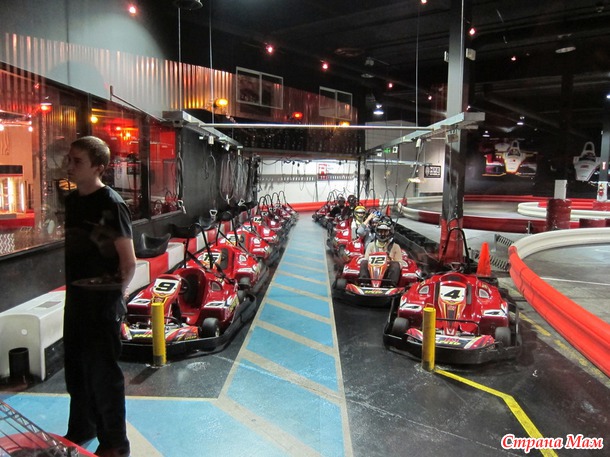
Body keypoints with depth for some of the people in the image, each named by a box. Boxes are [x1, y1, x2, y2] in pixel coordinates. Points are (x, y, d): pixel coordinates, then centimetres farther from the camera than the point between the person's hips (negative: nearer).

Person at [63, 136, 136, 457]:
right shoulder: (71, 201, 6)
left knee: (103, 373, 4)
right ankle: (81, 430, 42)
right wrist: (72, 286, 11)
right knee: (75, 368, 20)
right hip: (75, 296, 8)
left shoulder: (110, 204, -17)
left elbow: (129, 263, -16)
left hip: (103, 301, -8)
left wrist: (114, 292, -3)